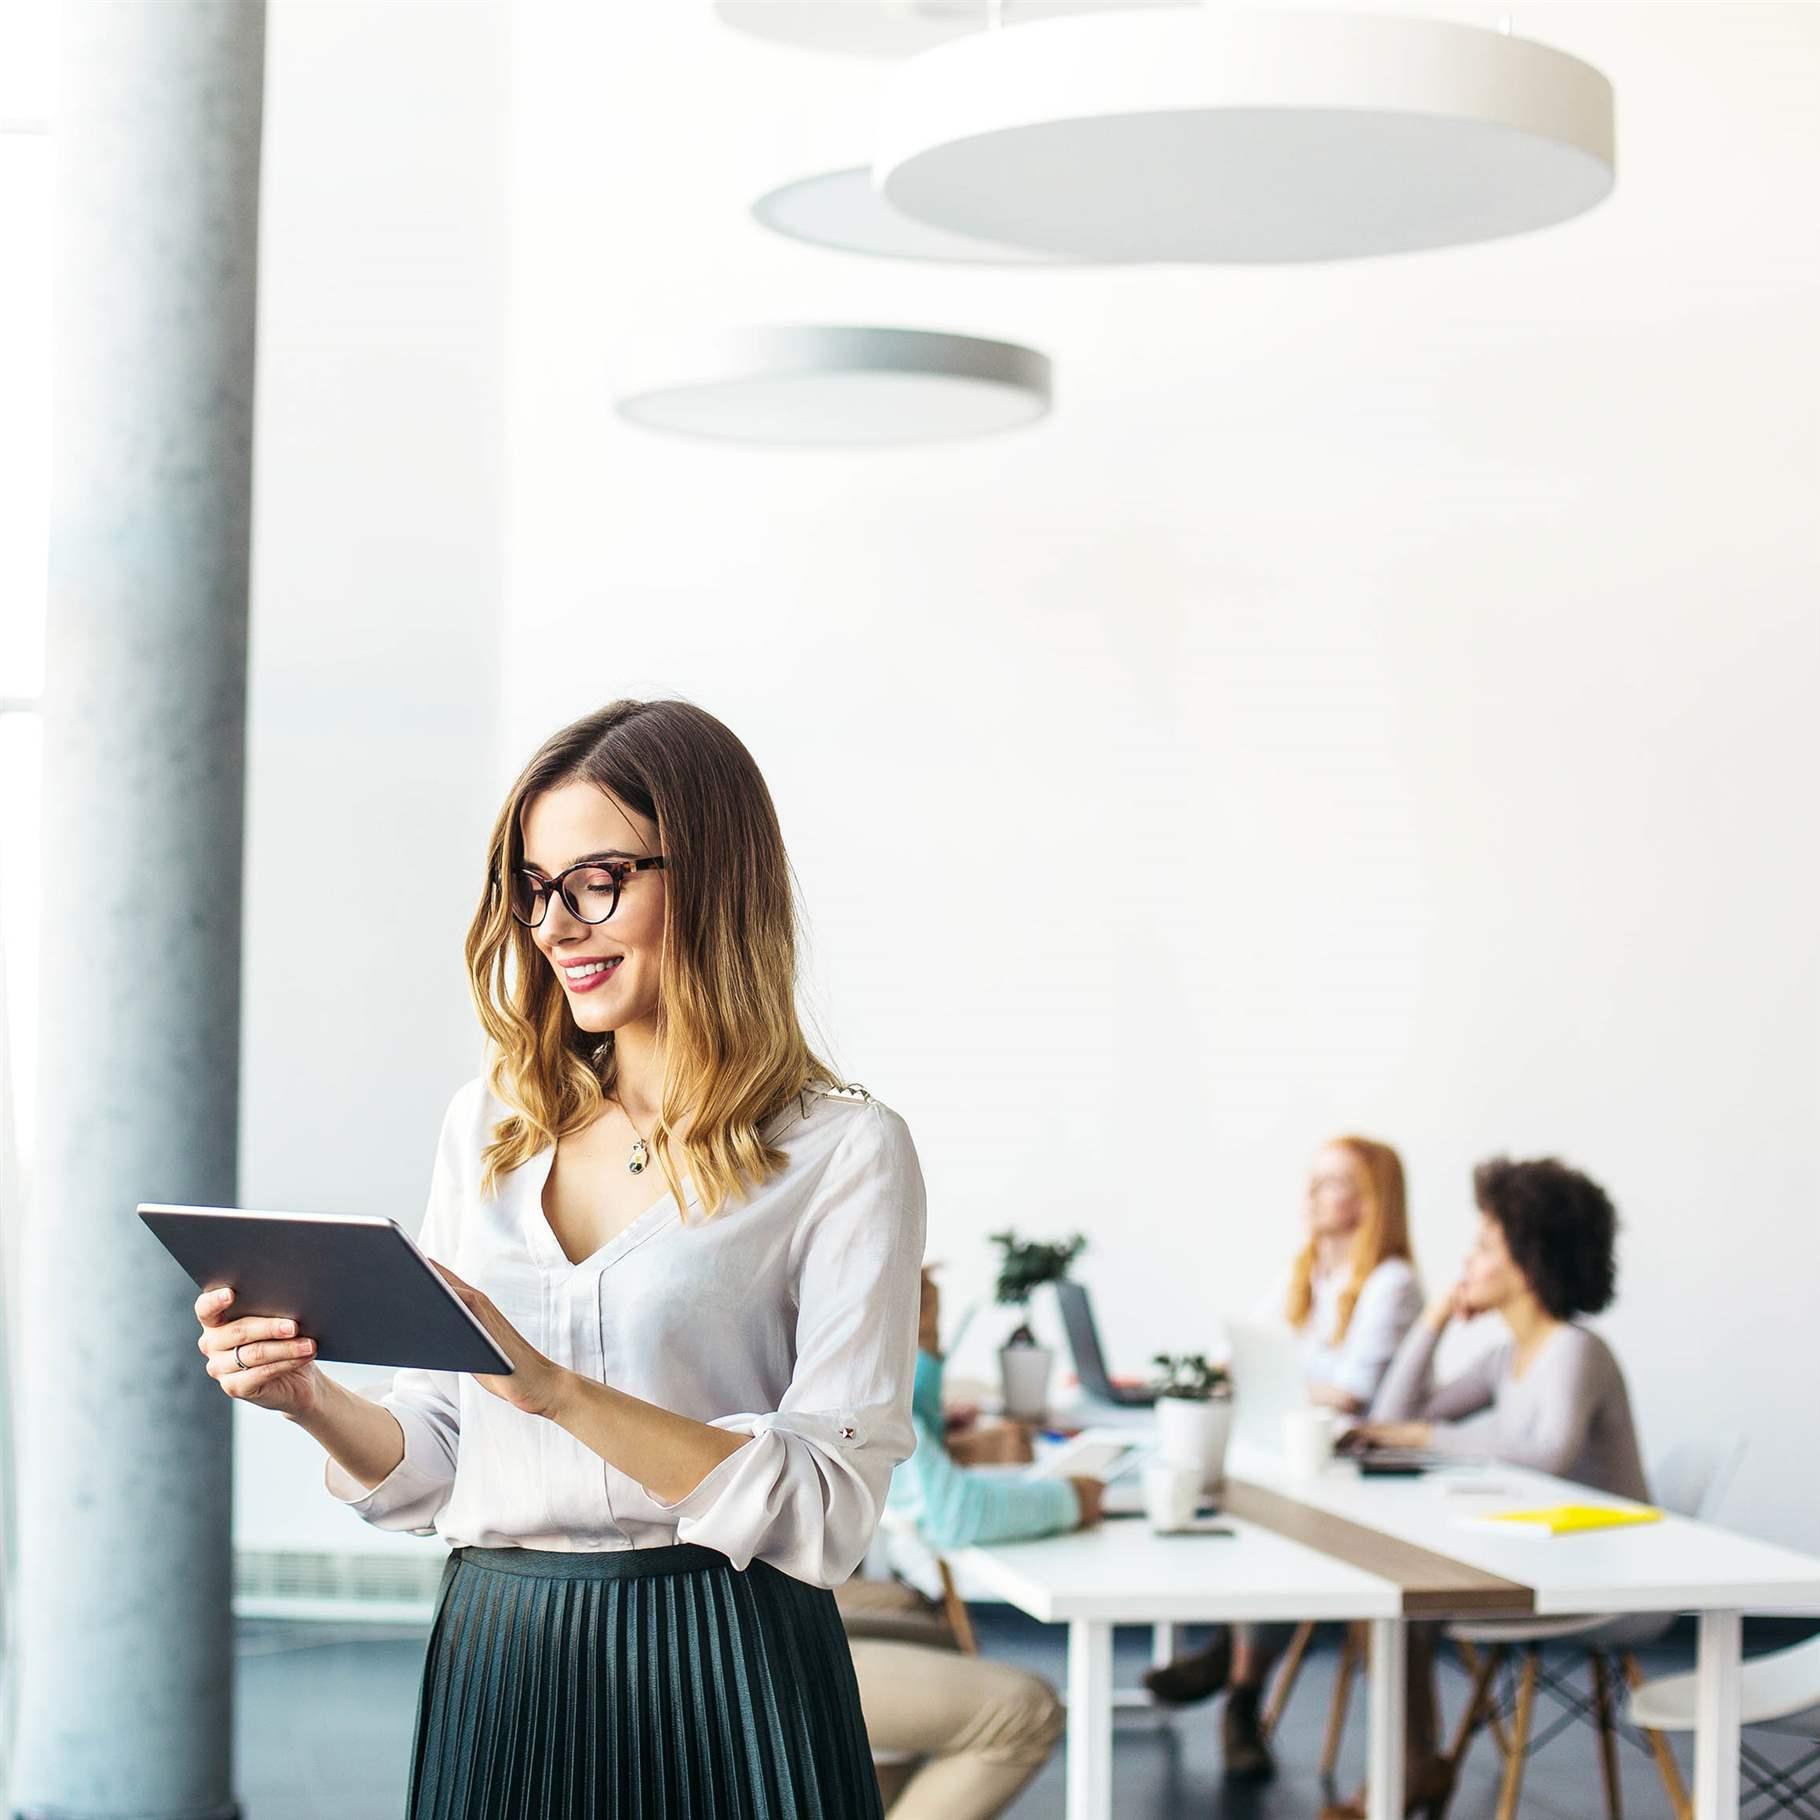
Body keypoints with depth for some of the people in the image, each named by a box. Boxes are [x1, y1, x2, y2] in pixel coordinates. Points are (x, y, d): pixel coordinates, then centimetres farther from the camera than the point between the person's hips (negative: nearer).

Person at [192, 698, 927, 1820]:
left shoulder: (842, 1149, -6)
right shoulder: (487, 1125, 9)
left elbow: (829, 1511, -14)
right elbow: (429, 1471, 11)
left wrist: (557, 1389, -22)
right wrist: (314, 1402, -9)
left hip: (720, 1681, -4)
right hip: (493, 1658, 4)